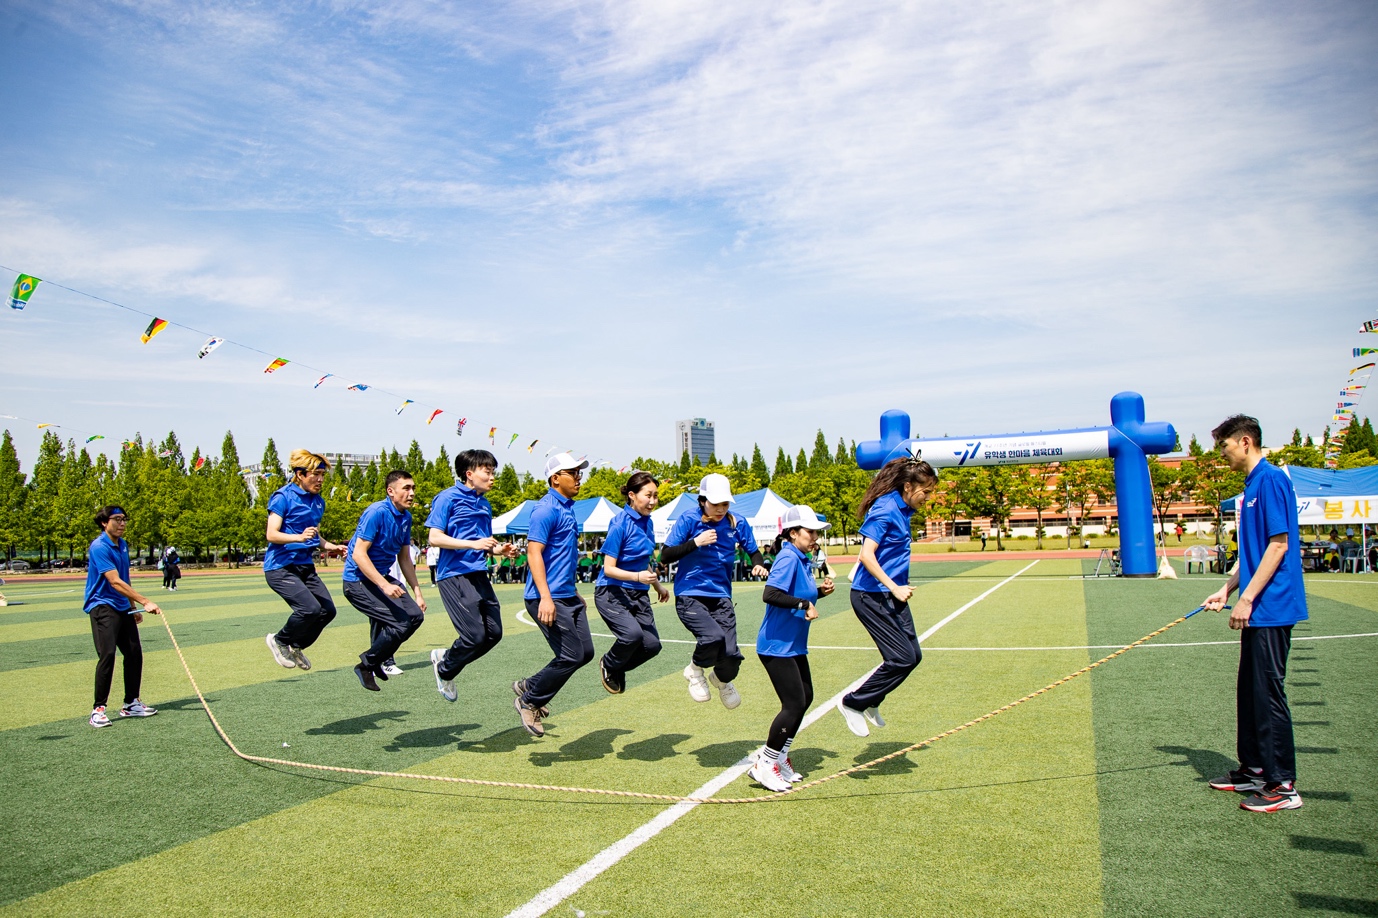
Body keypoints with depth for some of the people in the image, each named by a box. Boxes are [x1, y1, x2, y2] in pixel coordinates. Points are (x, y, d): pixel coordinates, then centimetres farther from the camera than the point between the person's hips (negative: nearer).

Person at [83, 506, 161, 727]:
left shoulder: (123, 544, 11)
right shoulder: (99, 547, -16)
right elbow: (115, 582, -24)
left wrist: (133, 607, 22)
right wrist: (145, 601, -29)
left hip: (122, 607, 8)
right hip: (102, 607, -8)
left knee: (134, 653, 7)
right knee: (107, 654, -16)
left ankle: (131, 704, 18)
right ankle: (98, 710, -8)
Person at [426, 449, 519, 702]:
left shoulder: (485, 504, 17)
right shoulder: (448, 498, -6)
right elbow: (435, 538, -13)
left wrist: (500, 550, 5)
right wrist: (473, 544, -21)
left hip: (479, 574, 8)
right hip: (454, 575, -8)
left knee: (494, 633, 2)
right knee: (475, 636, -10)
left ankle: (445, 659, 23)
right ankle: (445, 668, 18)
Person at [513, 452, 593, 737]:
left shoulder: (567, 508, 16)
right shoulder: (546, 509, -13)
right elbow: (534, 553, -20)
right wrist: (545, 598, -28)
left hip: (568, 597, 10)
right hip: (549, 599, -10)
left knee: (585, 652, 8)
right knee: (571, 656, -8)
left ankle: (529, 686, 22)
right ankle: (528, 702, 10)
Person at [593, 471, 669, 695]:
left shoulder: (647, 522, 6)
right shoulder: (620, 524, -16)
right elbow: (609, 569, -18)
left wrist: (658, 585, 31)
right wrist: (638, 576, -32)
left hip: (639, 594, 7)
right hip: (611, 593, -7)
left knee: (652, 644, -5)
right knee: (633, 633, -28)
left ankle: (619, 669, 25)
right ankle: (609, 665, 5)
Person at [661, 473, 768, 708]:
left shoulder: (737, 524, 2)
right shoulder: (689, 520, -7)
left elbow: (753, 551, 16)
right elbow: (665, 556, -8)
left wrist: (759, 565, -7)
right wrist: (696, 542, -19)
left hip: (721, 598, 3)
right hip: (690, 596, -3)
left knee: (730, 655, -9)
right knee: (713, 637, -29)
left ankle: (721, 679, 31)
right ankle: (695, 670, 7)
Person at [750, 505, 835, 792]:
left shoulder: (802, 559, 10)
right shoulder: (788, 558, -19)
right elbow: (770, 594, -31)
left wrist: (820, 590, 3)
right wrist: (804, 604, -25)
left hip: (794, 645, 10)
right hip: (777, 645, -10)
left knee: (804, 698, 15)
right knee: (794, 704, -7)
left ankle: (780, 758, 29)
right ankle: (765, 765, 7)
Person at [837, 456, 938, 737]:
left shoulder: (902, 510, 10)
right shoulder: (884, 510, -18)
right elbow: (866, 555, -25)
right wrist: (894, 588, -22)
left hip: (891, 595, 10)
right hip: (872, 596, -9)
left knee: (913, 655, 10)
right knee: (902, 659, -9)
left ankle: (870, 702, 27)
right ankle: (852, 704, 7)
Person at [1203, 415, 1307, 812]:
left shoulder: (1271, 479, -15)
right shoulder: (1253, 485, 15)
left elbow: (1279, 544, -20)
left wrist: (1246, 598, -20)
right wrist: (1226, 590, 16)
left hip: (1271, 608, -10)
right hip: (1257, 611, 10)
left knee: (1268, 693, -5)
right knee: (1249, 691, 16)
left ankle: (1283, 786, 3)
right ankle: (1253, 769, 27)